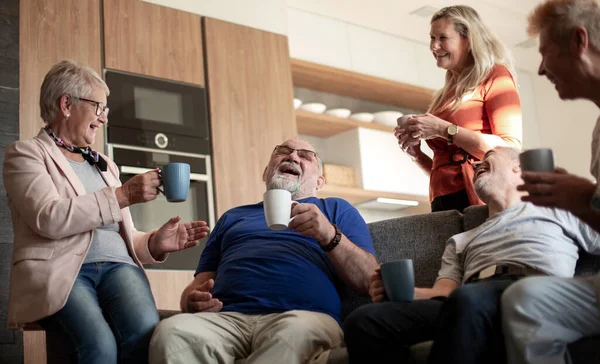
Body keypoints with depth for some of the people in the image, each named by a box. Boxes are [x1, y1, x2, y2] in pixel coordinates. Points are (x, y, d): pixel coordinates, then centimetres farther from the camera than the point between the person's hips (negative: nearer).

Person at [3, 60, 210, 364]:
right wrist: (123, 195, -11)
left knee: (145, 336, -31)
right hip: (59, 270, -4)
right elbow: (49, 218, -10)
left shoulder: (105, 165, 27)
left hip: (117, 266, 4)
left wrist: (155, 243, 0)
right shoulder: (25, 153, 9)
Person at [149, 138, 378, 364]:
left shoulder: (336, 209, 24)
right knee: (171, 332, -31)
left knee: (297, 334, -40)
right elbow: (201, 282, 28)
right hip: (226, 317, 3)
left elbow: (369, 282, 10)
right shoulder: (232, 217, 32)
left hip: (304, 317, -3)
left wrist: (330, 236, -8)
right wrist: (193, 301, 3)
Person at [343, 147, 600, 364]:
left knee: (467, 300, -41)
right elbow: (444, 292, 18)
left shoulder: (555, 209, 27)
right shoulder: (461, 241, 34)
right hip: (464, 301, 4)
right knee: (364, 321, -21)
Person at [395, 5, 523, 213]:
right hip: (444, 204, 5)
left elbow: (511, 148, -9)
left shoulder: (495, 76, 4)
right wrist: (416, 155, 6)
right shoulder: (446, 95, 19)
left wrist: (444, 129, -11)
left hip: (481, 200, -5)